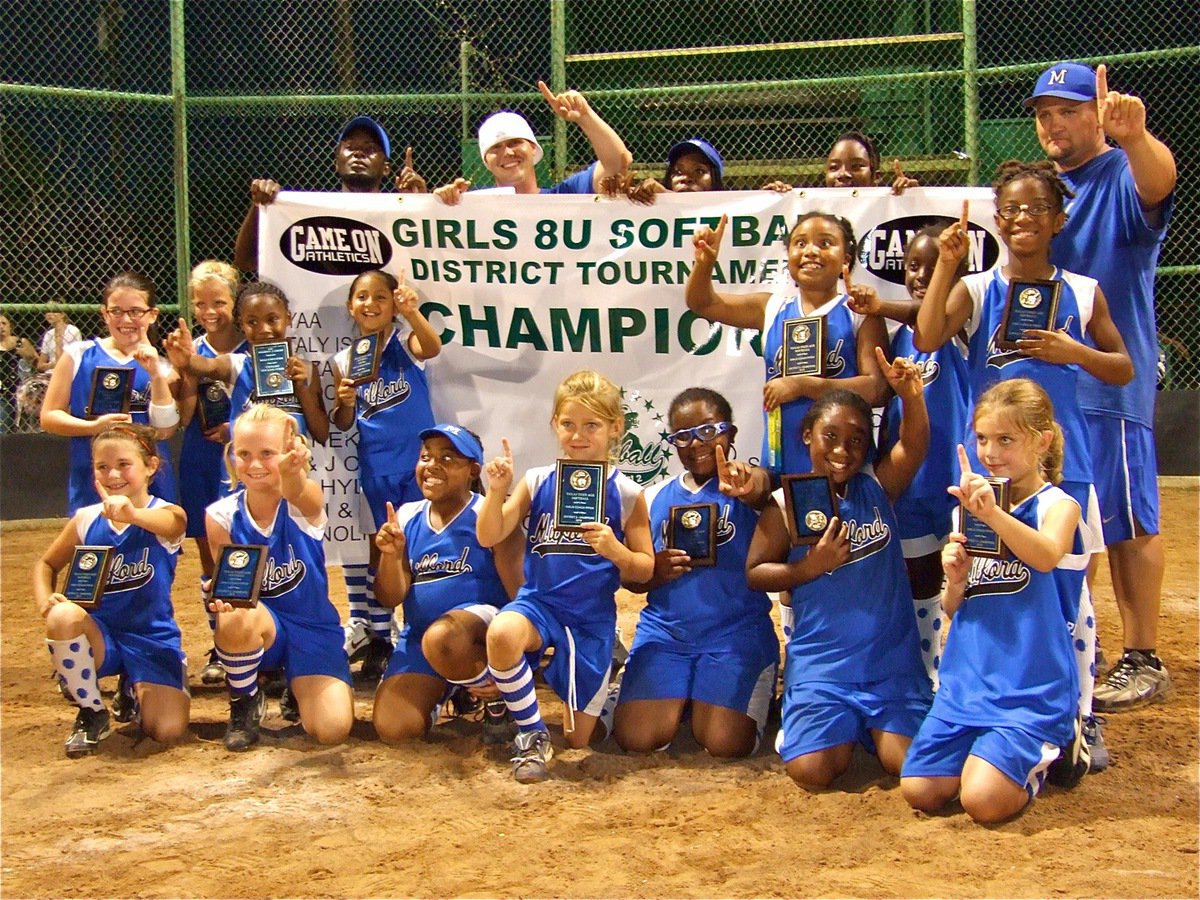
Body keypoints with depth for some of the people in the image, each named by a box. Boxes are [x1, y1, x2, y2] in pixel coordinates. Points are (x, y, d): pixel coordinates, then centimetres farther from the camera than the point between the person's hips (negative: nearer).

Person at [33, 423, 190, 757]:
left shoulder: (169, 516, -11)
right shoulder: (86, 519, -1)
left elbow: (165, 522, -38)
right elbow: (46, 564, 14)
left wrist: (132, 514, -62)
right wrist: (45, 600, -10)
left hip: (154, 641, -2)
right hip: (99, 637, 2)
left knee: (168, 731, -20)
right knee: (63, 616, -33)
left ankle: (136, 691, 19)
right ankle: (92, 713, -9)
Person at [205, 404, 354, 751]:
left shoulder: (306, 503, -15)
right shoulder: (222, 516, -9)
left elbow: (295, 491, -42)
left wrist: (291, 471, -67)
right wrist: (220, 596, -29)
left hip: (313, 627, -1)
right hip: (258, 624, 1)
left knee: (332, 729, -21)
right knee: (237, 618, -37)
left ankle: (294, 685, 16)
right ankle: (243, 703, -5)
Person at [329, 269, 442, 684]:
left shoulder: (406, 343, -6)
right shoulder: (344, 360, 2)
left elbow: (433, 347, -31)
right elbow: (343, 424, 8)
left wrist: (413, 313, -49)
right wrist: (344, 403, -14)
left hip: (418, 462, -3)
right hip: (375, 468, 3)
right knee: (380, 550, 12)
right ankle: (376, 637, 23)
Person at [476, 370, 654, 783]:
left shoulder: (625, 493, -4)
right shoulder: (538, 482, -1)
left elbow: (645, 570, -1)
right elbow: (489, 537, -5)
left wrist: (615, 550, -21)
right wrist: (496, 491, -21)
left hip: (593, 618, 0)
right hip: (539, 602, 0)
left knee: (579, 739, 5)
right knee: (502, 633, -37)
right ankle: (532, 735, -13)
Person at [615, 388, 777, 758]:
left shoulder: (746, 482, -1)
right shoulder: (655, 498, 10)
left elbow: (760, 489, -28)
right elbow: (631, 577, 14)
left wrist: (749, 488, -53)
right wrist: (655, 573, -11)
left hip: (736, 631, -3)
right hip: (664, 630, 3)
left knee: (725, 743, -18)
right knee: (635, 738, -13)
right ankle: (682, 697, 19)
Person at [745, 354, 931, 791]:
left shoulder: (877, 488, 4)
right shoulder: (787, 505, -1)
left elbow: (913, 446, -12)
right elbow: (754, 573, -2)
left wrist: (911, 395, -30)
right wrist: (811, 567, -16)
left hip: (891, 660, 1)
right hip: (821, 663, -1)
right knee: (811, 772, -14)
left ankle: (869, 728, 22)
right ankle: (842, 731, 21)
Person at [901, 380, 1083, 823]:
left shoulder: (1056, 503, -7)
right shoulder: (971, 508, 9)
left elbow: (1047, 556, -31)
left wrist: (993, 513, -45)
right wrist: (955, 581, -9)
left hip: (1031, 687, -6)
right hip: (967, 680, 6)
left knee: (984, 800, -19)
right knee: (920, 791, -4)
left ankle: (1046, 753, 13)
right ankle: (1005, 750, 23)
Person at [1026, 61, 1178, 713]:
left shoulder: (1123, 177, -7)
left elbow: (1158, 179, -32)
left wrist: (1135, 137, -54)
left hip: (1110, 381, -7)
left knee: (1127, 519, -3)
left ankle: (1143, 661, 5)